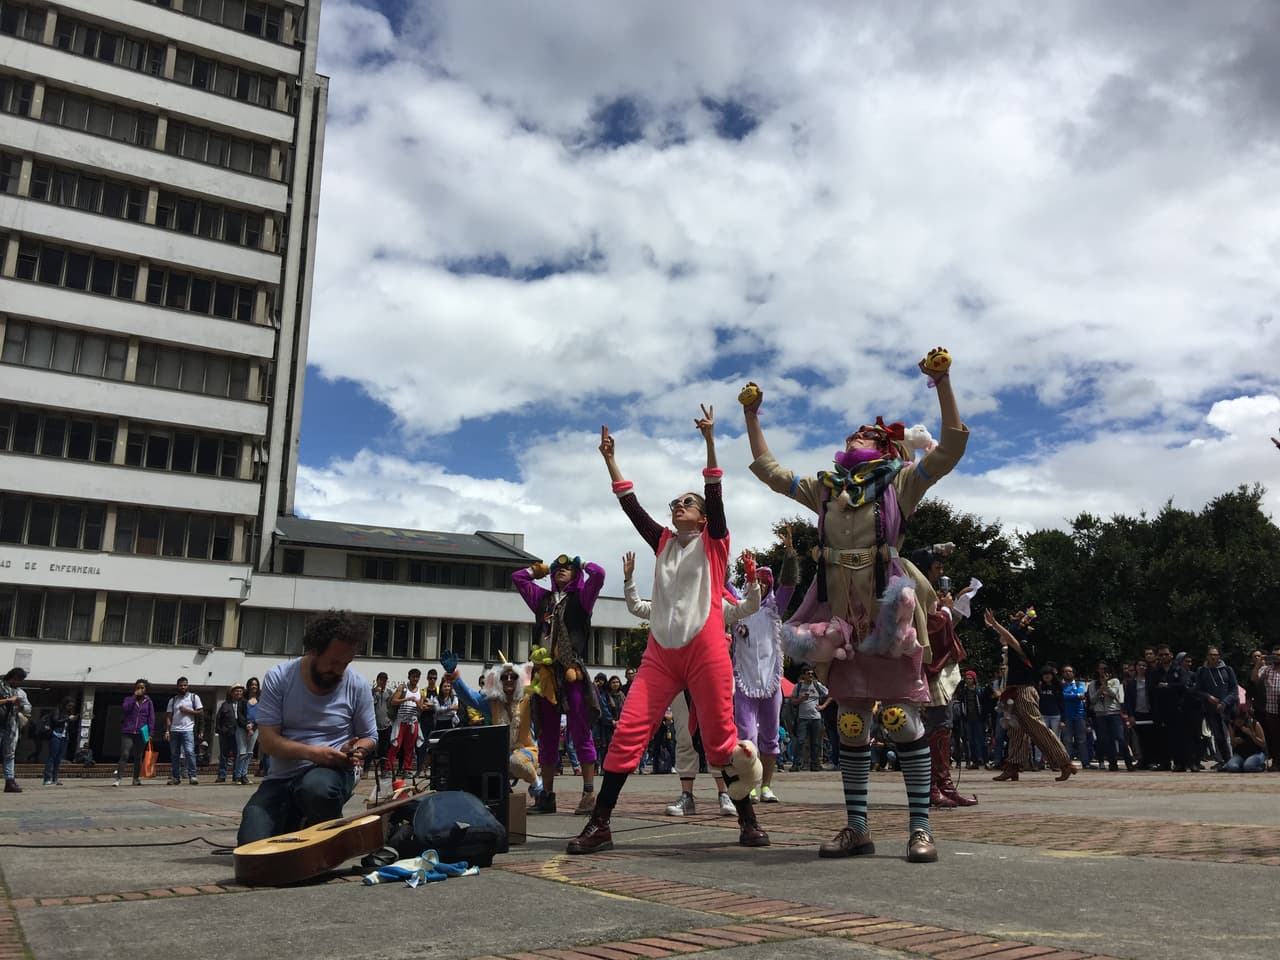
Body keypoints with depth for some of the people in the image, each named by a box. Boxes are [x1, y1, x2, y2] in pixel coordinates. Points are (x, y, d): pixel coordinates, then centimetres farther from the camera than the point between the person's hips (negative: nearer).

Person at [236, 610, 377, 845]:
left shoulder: (358, 686, -3)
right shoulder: (278, 678, -4)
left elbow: (369, 738, 8)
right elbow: (267, 739, -8)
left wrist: (355, 751, -16)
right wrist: (310, 752, -24)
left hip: (331, 771, -1)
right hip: (283, 776, 1)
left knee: (318, 787, -38)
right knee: (252, 842, -23)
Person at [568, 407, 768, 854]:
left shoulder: (713, 542, 8)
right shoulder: (663, 543, 19)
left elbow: (715, 495, -5)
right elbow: (630, 506, 14)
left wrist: (710, 441, -14)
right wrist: (610, 460, 12)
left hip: (705, 650, -4)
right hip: (660, 652, 4)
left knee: (720, 738, 1)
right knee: (628, 731, -5)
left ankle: (747, 820, 17)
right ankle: (599, 824, -2)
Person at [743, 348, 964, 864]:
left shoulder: (899, 483, 8)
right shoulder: (824, 489, 19)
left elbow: (952, 445, -2)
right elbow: (768, 468, 25)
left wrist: (942, 383, -11)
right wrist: (751, 415, 23)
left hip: (889, 612, -4)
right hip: (841, 616, 4)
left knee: (903, 718, -4)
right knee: (850, 723, 6)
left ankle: (920, 827, 4)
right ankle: (856, 827, 13)